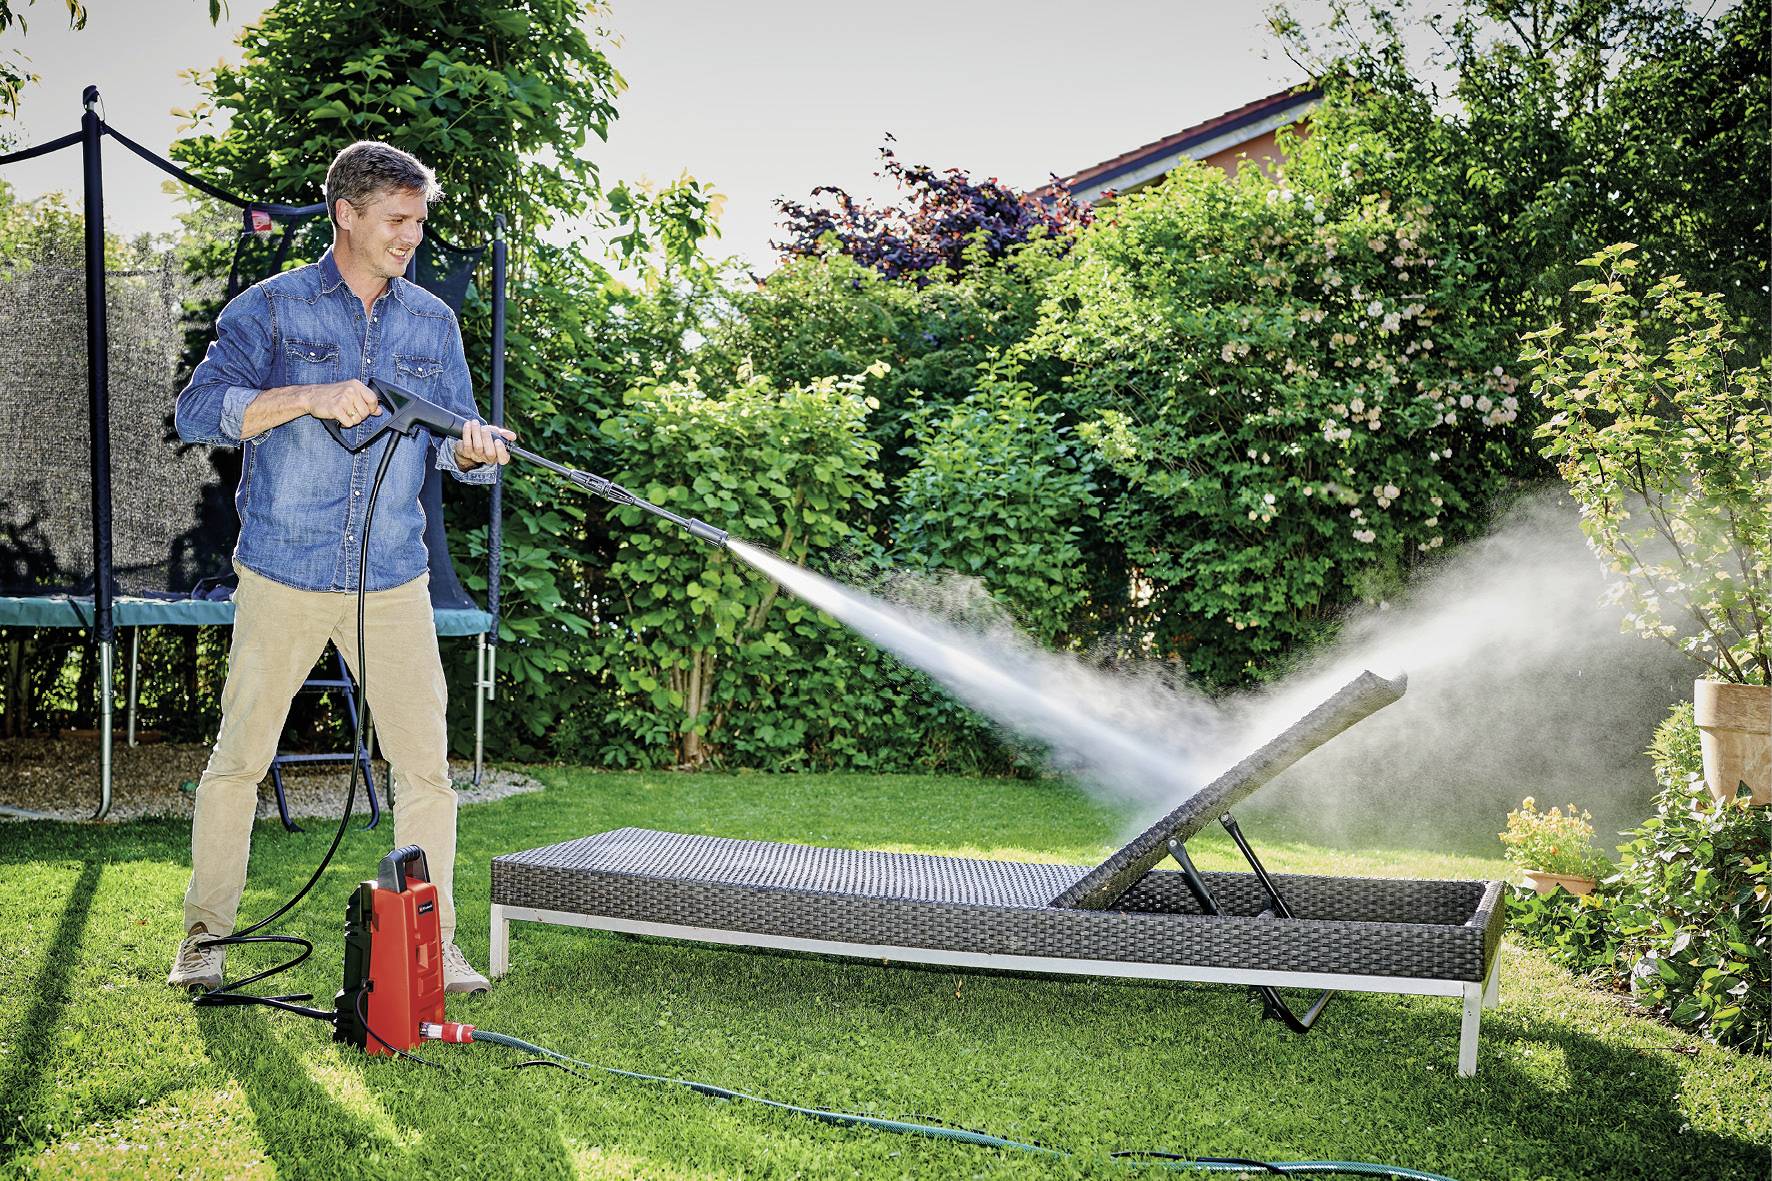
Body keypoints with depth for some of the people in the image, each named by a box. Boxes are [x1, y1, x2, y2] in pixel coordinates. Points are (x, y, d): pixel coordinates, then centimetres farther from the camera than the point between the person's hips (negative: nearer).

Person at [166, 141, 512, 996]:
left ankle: (432, 943, 12)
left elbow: (452, 444, 10)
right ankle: (205, 934, 22)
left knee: (425, 763, 0)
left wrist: (476, 450, -14)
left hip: (393, 582, 3)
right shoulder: (271, 307, 0)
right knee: (239, 757, 6)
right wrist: (307, 396, -22)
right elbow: (197, 411, -10)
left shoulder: (432, 323, 10)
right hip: (282, 578, -2)